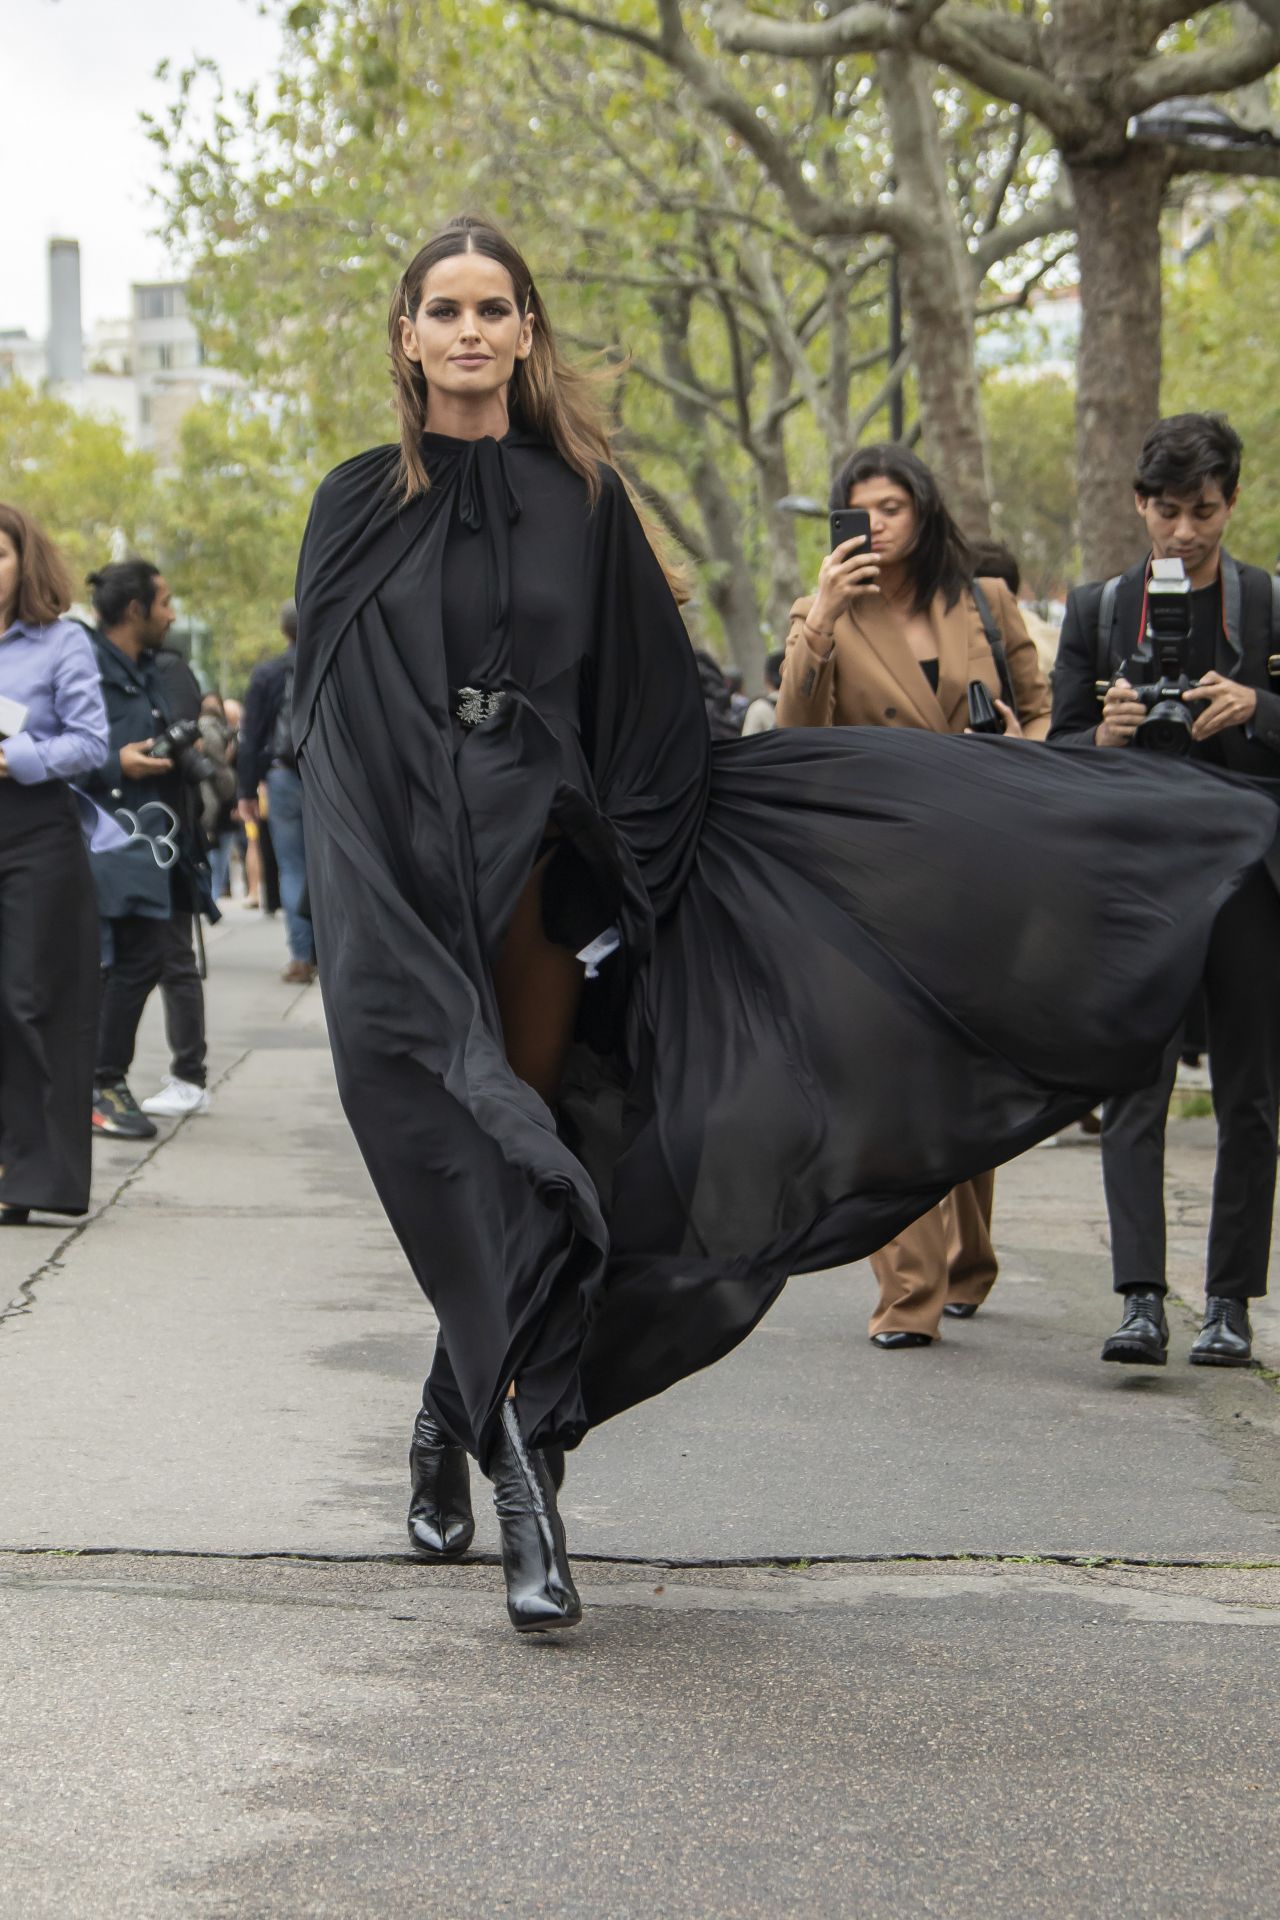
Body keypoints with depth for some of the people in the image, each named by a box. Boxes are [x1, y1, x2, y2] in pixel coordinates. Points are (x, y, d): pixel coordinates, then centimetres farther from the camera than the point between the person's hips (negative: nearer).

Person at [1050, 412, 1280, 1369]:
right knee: (1134, 1085, -9)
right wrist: (1104, 737, -11)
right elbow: (1058, 753, 10)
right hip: (1140, 875, 0)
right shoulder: (1098, 608, 9)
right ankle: (1141, 1298, -12)